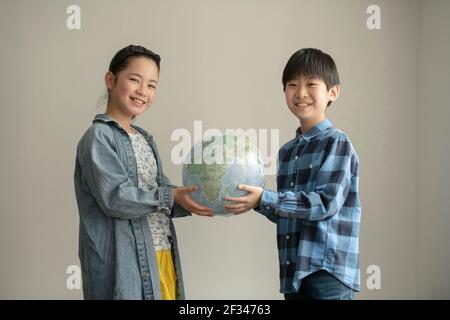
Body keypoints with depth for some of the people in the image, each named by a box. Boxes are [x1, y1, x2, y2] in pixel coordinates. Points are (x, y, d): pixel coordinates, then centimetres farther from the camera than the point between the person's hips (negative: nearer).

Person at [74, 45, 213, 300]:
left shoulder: (145, 139, 16)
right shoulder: (99, 137, -8)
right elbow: (115, 197, -18)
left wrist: (193, 201, 0)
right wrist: (171, 196, -19)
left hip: (161, 256, 7)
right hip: (124, 260, -7)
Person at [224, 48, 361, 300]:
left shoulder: (337, 143, -7)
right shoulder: (287, 151, 13)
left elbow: (327, 203, -17)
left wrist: (264, 199, -20)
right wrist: (254, 200, -1)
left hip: (328, 270, -7)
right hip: (293, 270, 7)